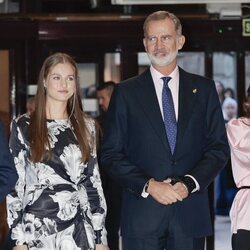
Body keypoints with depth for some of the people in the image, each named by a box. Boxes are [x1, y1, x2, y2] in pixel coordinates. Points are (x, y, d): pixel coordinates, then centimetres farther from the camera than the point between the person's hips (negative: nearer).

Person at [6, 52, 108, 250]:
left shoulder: (86, 126, 8)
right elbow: (14, 183, -2)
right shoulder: (23, 126, 0)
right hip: (36, 228, -2)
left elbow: (93, 182, 8)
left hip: (79, 228, 2)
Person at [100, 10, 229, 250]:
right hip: (141, 214, -1)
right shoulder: (126, 93, 6)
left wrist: (190, 183, -9)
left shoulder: (203, 89, 9)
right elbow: (111, 154, 2)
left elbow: (219, 147, 7)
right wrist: (148, 185, -11)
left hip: (191, 212, 1)